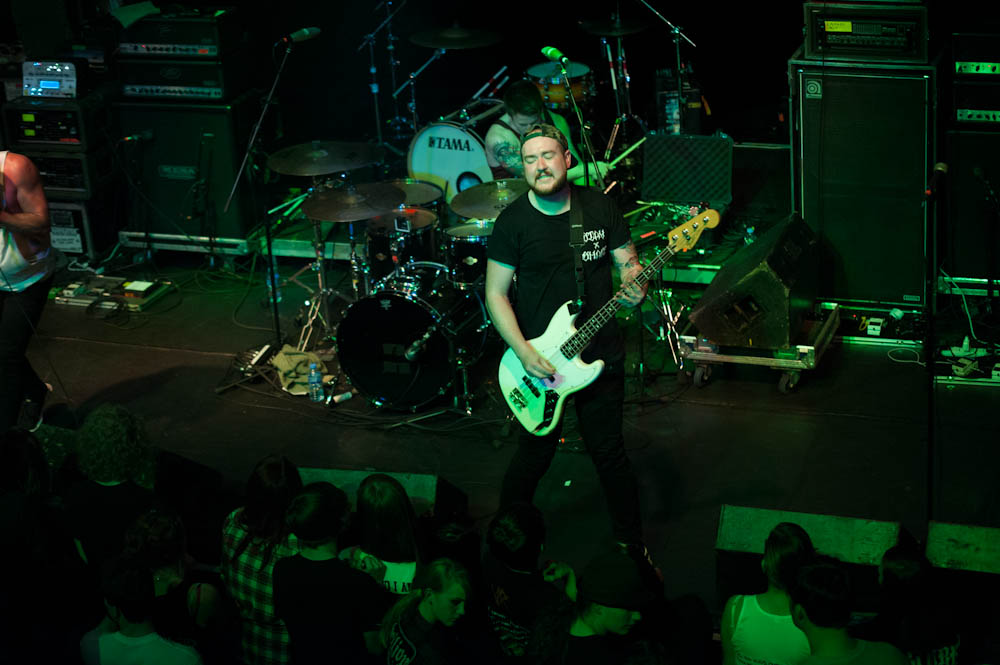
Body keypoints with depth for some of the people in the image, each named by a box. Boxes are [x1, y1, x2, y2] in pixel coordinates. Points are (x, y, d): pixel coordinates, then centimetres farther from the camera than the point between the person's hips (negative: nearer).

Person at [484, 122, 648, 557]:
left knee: (609, 452, 9)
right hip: (538, 362, -1)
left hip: (601, 357, 2)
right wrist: (524, 353, -15)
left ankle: (631, 544, 27)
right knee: (534, 456, 8)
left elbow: (629, 263, 7)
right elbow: (496, 293, -5)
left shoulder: (600, 208, -1)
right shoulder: (513, 222, -8)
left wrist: (633, 288, -17)